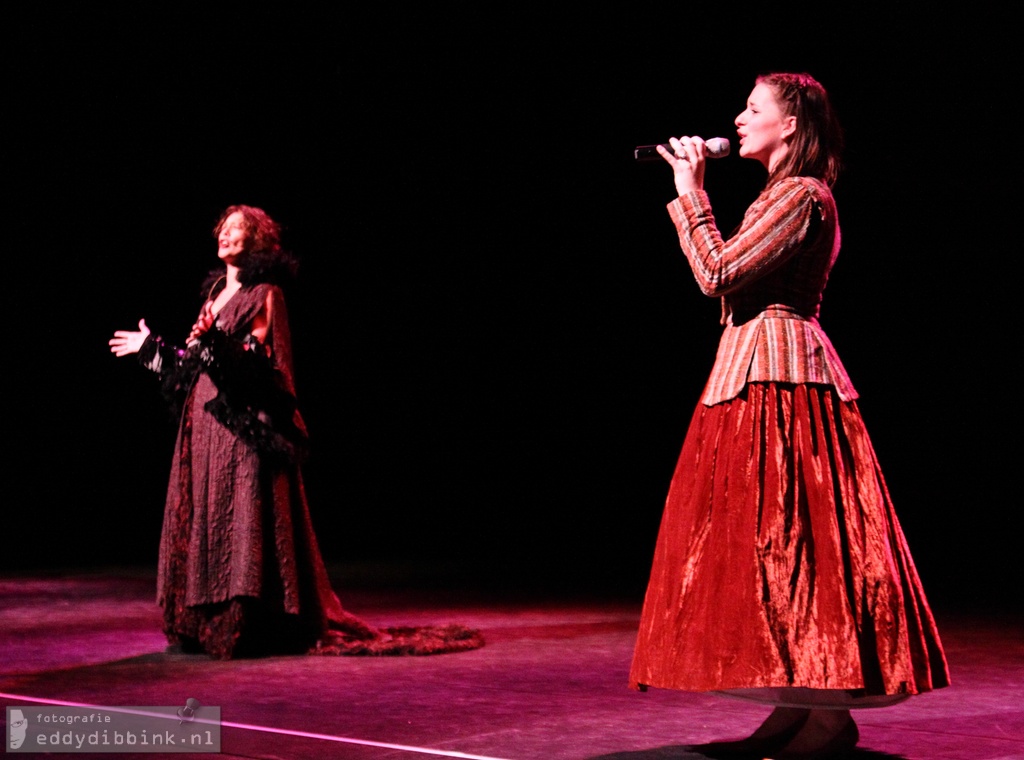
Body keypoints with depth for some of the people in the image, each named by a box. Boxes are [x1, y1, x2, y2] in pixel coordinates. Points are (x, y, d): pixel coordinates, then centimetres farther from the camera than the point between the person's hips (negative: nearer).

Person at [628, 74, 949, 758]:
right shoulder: (793, 194, 20)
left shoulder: (800, 195, -12)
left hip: (775, 375, -10)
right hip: (764, 372, 10)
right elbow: (736, 275, 19)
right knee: (777, 540, 8)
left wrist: (691, 193, -8)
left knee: (783, 534, -11)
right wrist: (691, 193, 17)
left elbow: (717, 275, -17)